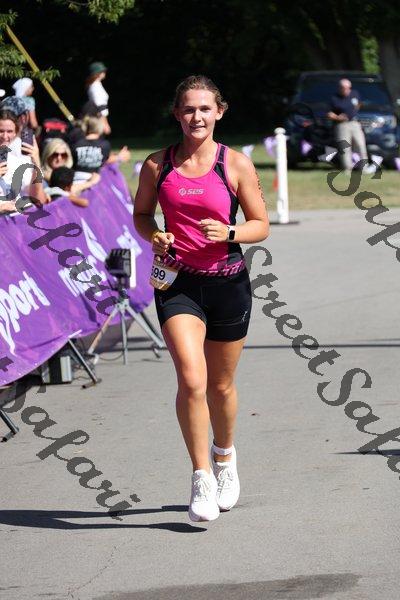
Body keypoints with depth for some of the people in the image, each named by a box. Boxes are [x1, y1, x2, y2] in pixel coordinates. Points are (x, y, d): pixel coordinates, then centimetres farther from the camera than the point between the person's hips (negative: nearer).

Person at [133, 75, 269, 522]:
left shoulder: (236, 164, -2)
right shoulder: (157, 165, 1)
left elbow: (261, 225, 2)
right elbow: (140, 213, 14)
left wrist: (228, 233, -18)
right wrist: (154, 236, -7)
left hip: (227, 283, 1)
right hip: (176, 281, 0)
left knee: (221, 385, 14)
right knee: (191, 379, -18)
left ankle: (224, 456, 41)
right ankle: (202, 478, -9)